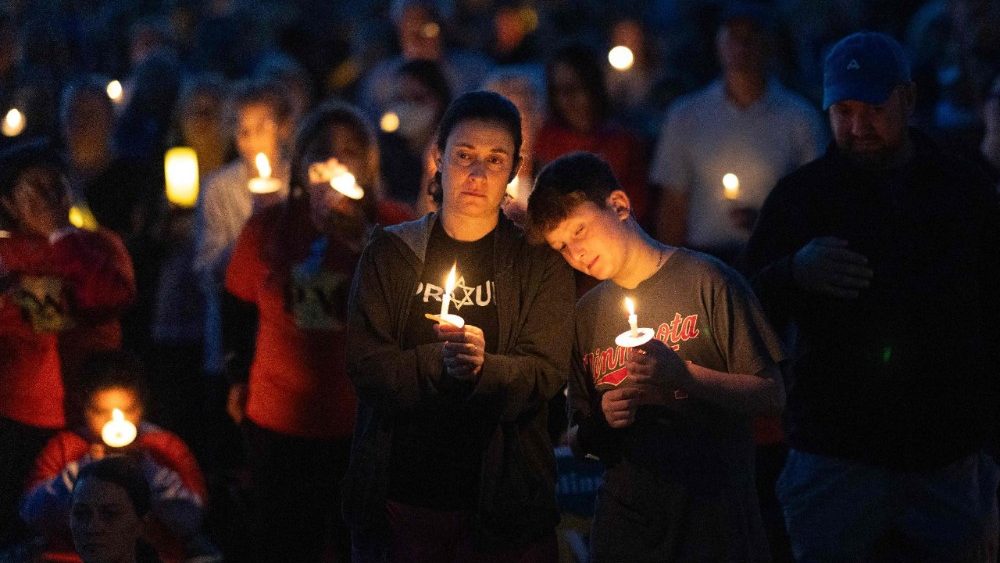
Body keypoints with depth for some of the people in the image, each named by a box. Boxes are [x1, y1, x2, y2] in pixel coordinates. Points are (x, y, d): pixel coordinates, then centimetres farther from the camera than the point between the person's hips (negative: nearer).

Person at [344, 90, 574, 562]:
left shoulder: (540, 265, 4)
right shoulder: (390, 253, 5)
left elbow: (547, 373, -8)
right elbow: (365, 364, -5)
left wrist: (483, 366, -28)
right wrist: (441, 364, -23)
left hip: (503, 503, 0)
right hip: (401, 499, 0)